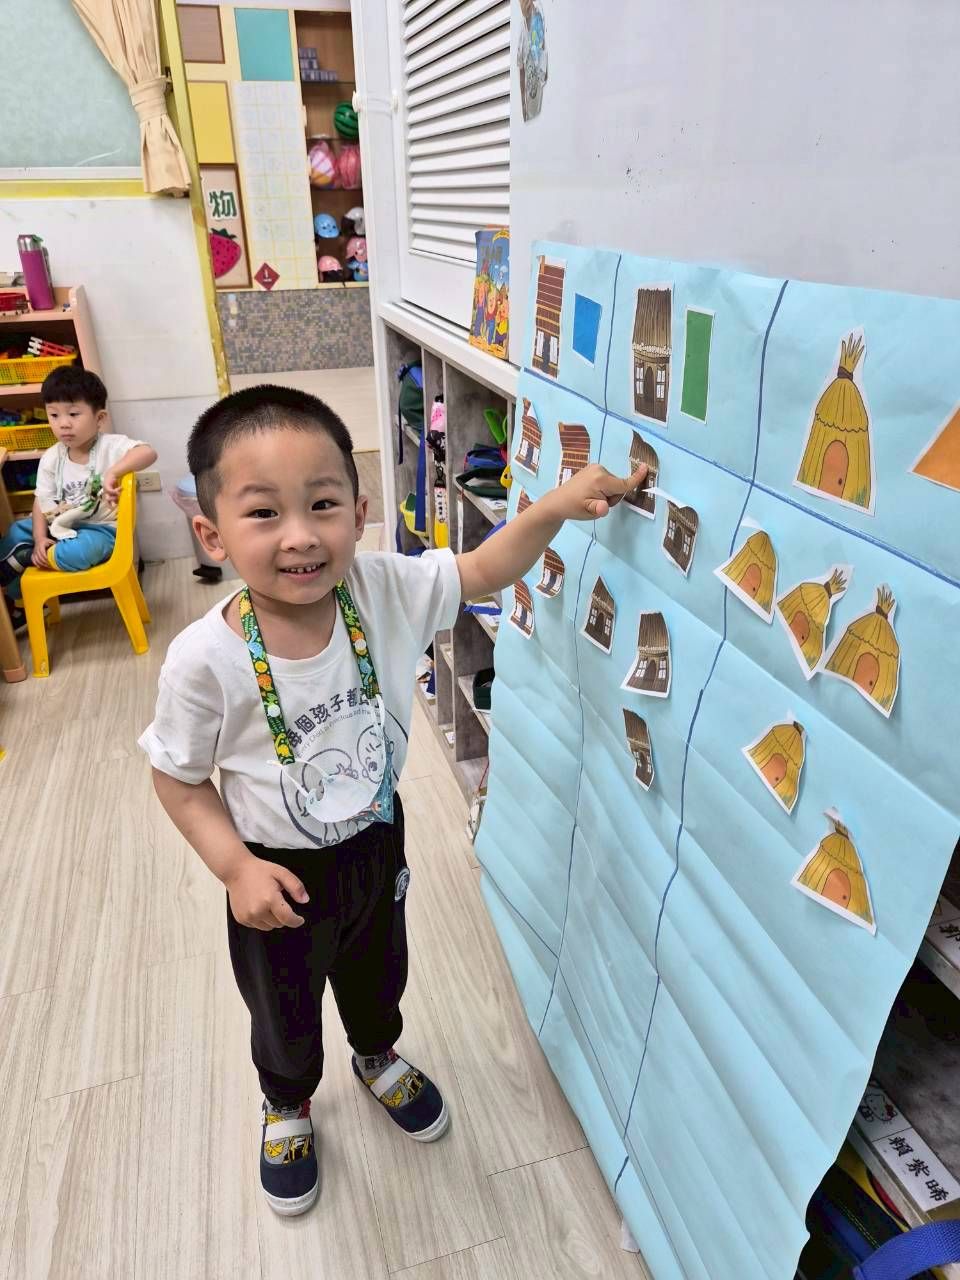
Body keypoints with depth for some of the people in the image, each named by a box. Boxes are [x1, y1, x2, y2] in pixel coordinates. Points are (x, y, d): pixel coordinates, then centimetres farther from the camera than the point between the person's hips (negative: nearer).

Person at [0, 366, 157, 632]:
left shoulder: (111, 446, -15)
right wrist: (40, 538, -14)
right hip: (60, 526, 6)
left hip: (100, 530, -6)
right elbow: (42, 501, 1)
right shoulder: (51, 458, 0)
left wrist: (113, 472, -47)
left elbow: (148, 453, -35)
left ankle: (24, 558, -9)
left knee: (78, 551, -36)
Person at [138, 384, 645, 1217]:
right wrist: (236, 866, -22)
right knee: (284, 1011, 26)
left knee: (377, 974, 31)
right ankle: (287, 1105, 61)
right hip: (278, 870, -2)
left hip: (377, 841, 3)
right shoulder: (206, 661, -30)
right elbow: (178, 778, -14)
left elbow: (483, 572, -12)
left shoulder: (384, 590, -23)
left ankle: (379, 1059, 66)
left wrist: (555, 506, -27)